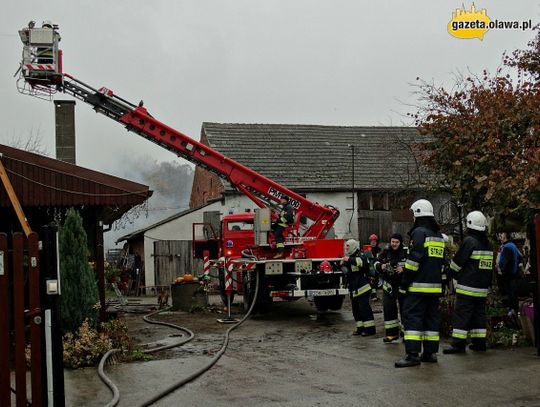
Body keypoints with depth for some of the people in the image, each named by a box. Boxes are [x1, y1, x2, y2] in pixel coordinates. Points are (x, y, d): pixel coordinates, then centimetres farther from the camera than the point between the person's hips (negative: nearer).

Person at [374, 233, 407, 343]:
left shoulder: (406, 252, -6)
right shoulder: (386, 252, 5)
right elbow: (377, 263, 11)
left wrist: (403, 269, -25)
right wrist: (381, 266, -11)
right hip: (389, 285, 3)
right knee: (388, 308, 2)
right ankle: (391, 333, 9)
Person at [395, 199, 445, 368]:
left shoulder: (419, 232, -10)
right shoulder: (439, 236, 17)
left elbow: (414, 259, -17)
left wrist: (404, 283, -13)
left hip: (418, 286, -8)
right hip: (435, 286, 8)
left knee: (412, 317, -9)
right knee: (431, 318, 12)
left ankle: (412, 354, -15)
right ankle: (430, 352, 15)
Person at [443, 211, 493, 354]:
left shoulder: (469, 241, -12)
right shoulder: (488, 244, 12)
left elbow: (458, 261, -8)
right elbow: (490, 266, 18)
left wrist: (452, 273, 10)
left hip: (467, 286, -8)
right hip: (483, 287, 8)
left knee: (461, 313, -6)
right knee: (479, 313, 13)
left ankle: (458, 343, -9)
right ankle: (479, 342, 15)